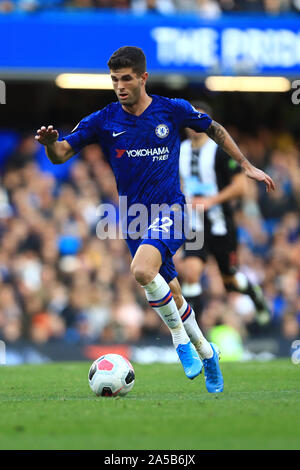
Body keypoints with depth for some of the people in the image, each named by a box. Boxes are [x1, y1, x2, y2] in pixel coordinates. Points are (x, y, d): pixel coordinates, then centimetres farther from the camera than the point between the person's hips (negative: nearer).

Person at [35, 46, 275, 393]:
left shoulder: (173, 110, -3)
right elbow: (61, 154, -6)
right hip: (134, 219, 4)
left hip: (169, 211, -3)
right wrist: (50, 143, -29)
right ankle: (205, 352, 31)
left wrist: (246, 165, 13)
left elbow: (214, 129, 14)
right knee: (170, 296, 9)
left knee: (142, 270, -30)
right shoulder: (103, 121, -1)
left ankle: (180, 337, -13)